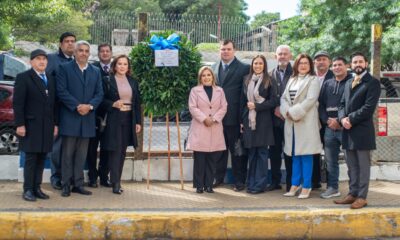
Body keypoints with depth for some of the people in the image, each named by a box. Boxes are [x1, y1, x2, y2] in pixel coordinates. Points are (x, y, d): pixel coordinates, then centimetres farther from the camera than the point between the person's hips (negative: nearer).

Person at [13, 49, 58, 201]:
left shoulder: (50, 79, 14)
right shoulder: (23, 77, -2)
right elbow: (17, 103, -7)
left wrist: (55, 124, 9)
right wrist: (20, 124, -13)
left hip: (47, 126, 5)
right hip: (31, 126, -5)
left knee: (41, 159, 6)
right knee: (30, 158, -2)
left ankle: (37, 188, 12)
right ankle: (28, 190, 5)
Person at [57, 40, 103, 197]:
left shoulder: (95, 71, 14)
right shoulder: (65, 68, 2)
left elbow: (99, 93, 9)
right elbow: (61, 91, -8)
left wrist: (89, 106, -10)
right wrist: (77, 106, -15)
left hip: (87, 118, 4)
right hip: (69, 118, -4)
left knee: (82, 154, 7)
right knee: (67, 153, 0)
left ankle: (78, 184, 13)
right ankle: (66, 185, 5)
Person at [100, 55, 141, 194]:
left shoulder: (133, 82, 11)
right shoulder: (108, 81, -1)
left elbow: (137, 103, 12)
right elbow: (102, 100, 0)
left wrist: (138, 122, 7)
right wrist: (113, 104, -18)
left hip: (129, 120, 4)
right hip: (114, 120, -4)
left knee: (122, 152, 8)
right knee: (115, 151, -7)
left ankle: (117, 180, 17)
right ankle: (115, 183, -4)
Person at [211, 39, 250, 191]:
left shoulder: (243, 68, -5)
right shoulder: (214, 68, 11)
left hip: (234, 117, -4)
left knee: (237, 150, 4)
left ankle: (239, 181, 13)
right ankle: (218, 177, 24)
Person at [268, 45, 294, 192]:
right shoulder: (271, 75, 10)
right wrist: (275, 109, -5)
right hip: (274, 118, 4)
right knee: (274, 150, 9)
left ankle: (291, 182, 10)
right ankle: (275, 181, 18)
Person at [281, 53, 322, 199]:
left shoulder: (313, 80, 0)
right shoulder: (292, 80, 17)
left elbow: (310, 100, -12)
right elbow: (284, 98, 10)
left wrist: (295, 112, -14)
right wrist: (288, 112, -8)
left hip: (306, 122, -5)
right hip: (291, 122, 5)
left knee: (305, 154, -3)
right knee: (295, 155, 9)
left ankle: (306, 187, 2)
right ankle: (295, 185, 15)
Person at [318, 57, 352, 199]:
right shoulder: (327, 84, 15)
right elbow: (321, 104, 13)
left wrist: (340, 122, -13)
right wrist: (327, 121, -2)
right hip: (329, 128, 5)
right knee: (330, 160, 9)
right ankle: (332, 188, 18)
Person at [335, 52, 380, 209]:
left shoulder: (373, 82, -5)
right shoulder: (348, 83, 18)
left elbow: (369, 107, -14)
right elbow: (342, 104, 14)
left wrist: (351, 119, -15)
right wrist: (343, 118, -6)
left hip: (362, 130, -7)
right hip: (348, 130, 7)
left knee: (363, 165, 0)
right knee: (352, 166, 12)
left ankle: (362, 197, 5)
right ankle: (352, 194, 20)